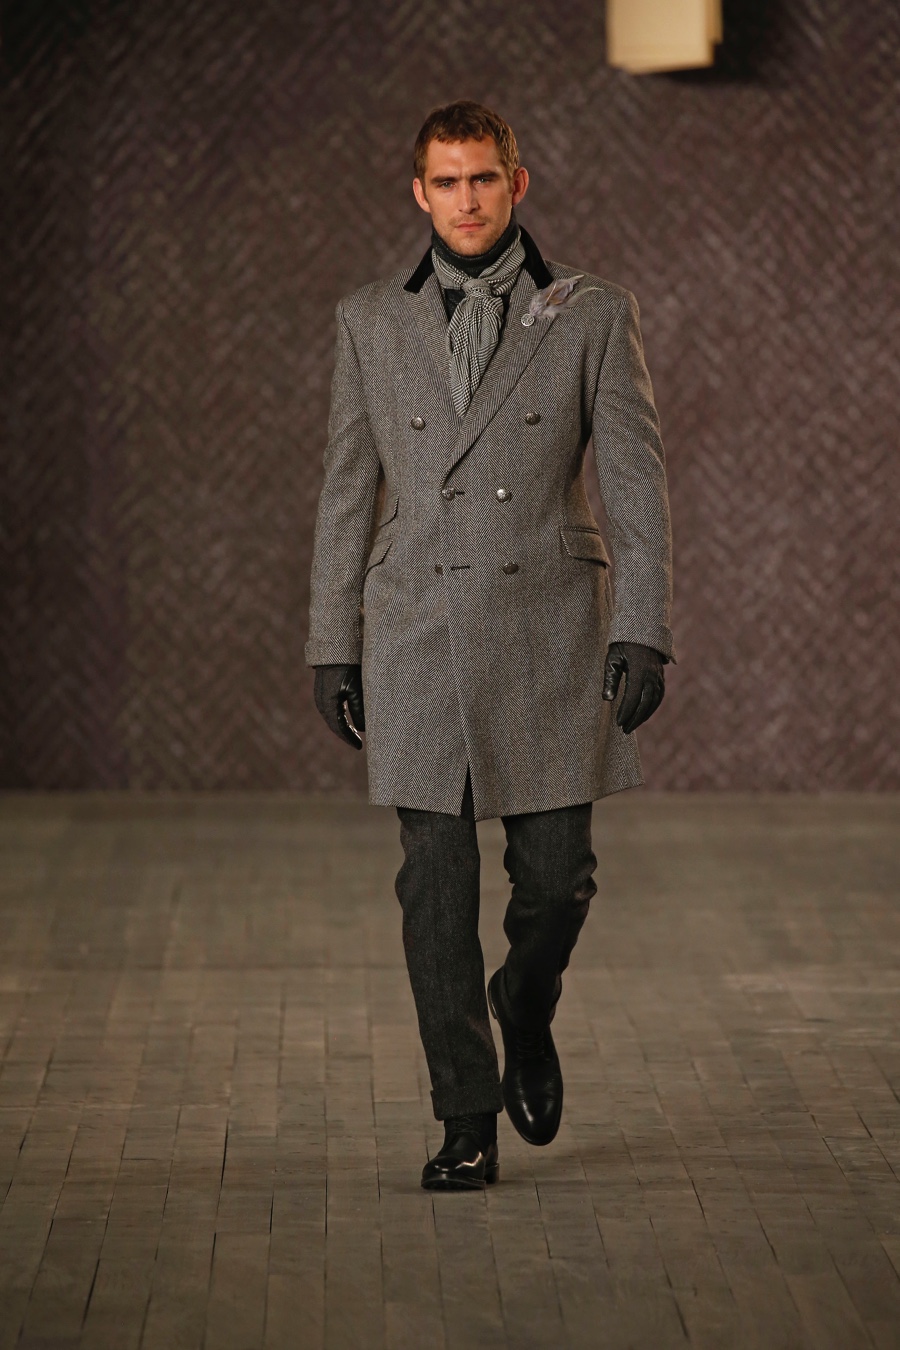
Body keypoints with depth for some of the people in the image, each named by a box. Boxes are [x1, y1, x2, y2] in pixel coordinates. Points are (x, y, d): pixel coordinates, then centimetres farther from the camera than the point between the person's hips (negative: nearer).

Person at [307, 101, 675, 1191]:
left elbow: (637, 480, 1)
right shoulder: (371, 323, 8)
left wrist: (643, 631, -7)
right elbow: (347, 493, 10)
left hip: (550, 639, -1)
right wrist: (331, 646, 6)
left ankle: (525, 1015, 33)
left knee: (556, 877, 1)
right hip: (417, 640, 1)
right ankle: (467, 1121, 8)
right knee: (437, 889, -1)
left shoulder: (592, 316, 3)